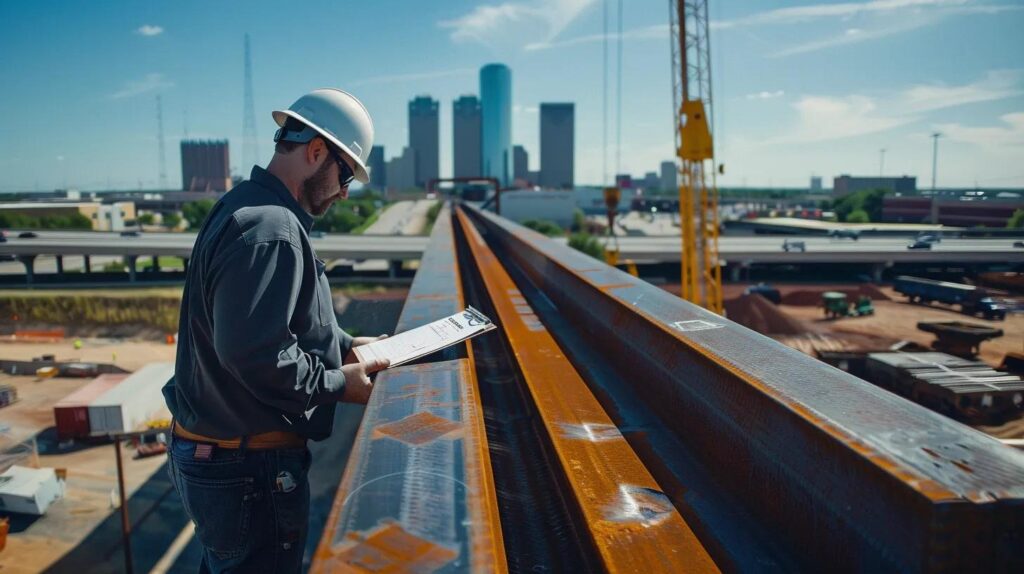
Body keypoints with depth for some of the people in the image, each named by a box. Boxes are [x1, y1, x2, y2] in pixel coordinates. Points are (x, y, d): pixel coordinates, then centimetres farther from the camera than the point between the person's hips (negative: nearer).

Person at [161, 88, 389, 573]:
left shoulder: (245, 208, 11)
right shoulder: (269, 229, -25)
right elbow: (254, 353, -31)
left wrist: (343, 346, 13)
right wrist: (339, 383, -17)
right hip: (250, 471, -10)